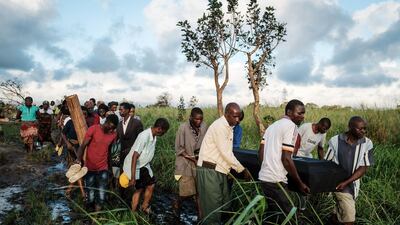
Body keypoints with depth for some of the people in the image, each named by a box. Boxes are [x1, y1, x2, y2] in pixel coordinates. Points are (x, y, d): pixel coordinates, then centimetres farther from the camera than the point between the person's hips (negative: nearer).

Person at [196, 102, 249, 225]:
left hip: (219, 171, 9)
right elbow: (226, 153, -19)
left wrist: (234, 168, 11)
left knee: (225, 205, 12)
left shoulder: (229, 128, 13)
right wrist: (242, 169, -11)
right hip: (209, 170, -9)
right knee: (212, 207, -3)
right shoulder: (219, 126, -17)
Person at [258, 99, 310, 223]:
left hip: (264, 177, 9)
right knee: (285, 216, 3)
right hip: (276, 180, -9)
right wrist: (300, 183, -9)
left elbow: (261, 152, 15)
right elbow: (286, 159, -17)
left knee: (273, 215, 21)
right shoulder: (291, 126, -11)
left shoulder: (273, 125, 15)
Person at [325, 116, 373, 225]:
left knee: (339, 212, 21)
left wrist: (346, 182, -19)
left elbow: (363, 168, -9)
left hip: (352, 183, 3)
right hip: (338, 182, -3)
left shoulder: (367, 144, -9)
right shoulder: (335, 141, -14)